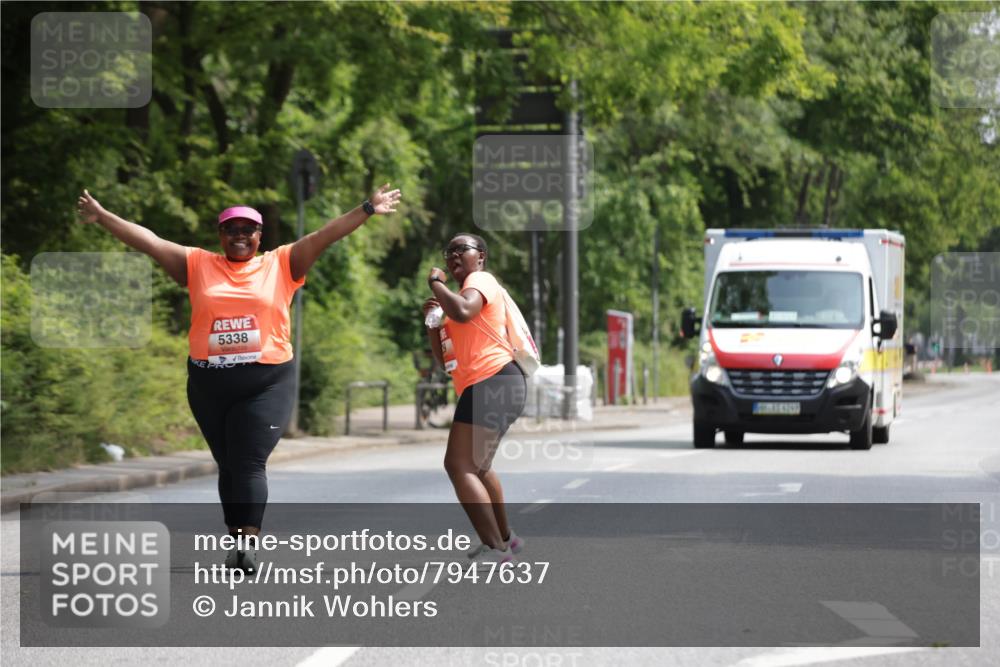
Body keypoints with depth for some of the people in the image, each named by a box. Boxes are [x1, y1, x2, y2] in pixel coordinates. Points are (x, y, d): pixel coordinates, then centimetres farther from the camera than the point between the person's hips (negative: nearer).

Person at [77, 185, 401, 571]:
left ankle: (249, 543, -12)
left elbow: (326, 235, 2)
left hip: (266, 383, -3)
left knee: (250, 464, -10)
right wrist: (101, 217, 4)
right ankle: (237, 540, 16)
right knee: (228, 465, 9)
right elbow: (148, 241, 8)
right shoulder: (197, 265, 9)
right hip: (209, 384, 3)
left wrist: (368, 210, -4)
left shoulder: (281, 264, 6)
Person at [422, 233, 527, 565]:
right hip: (486, 387, 11)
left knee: (459, 465, -18)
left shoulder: (480, 279, -5)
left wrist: (436, 283, -13)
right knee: (477, 466, 27)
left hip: (493, 384, -11)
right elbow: (444, 358, 25)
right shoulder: (461, 291, 26)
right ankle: (505, 538, 39)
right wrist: (432, 322, 9)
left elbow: (462, 311, -30)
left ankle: (495, 549, -22)